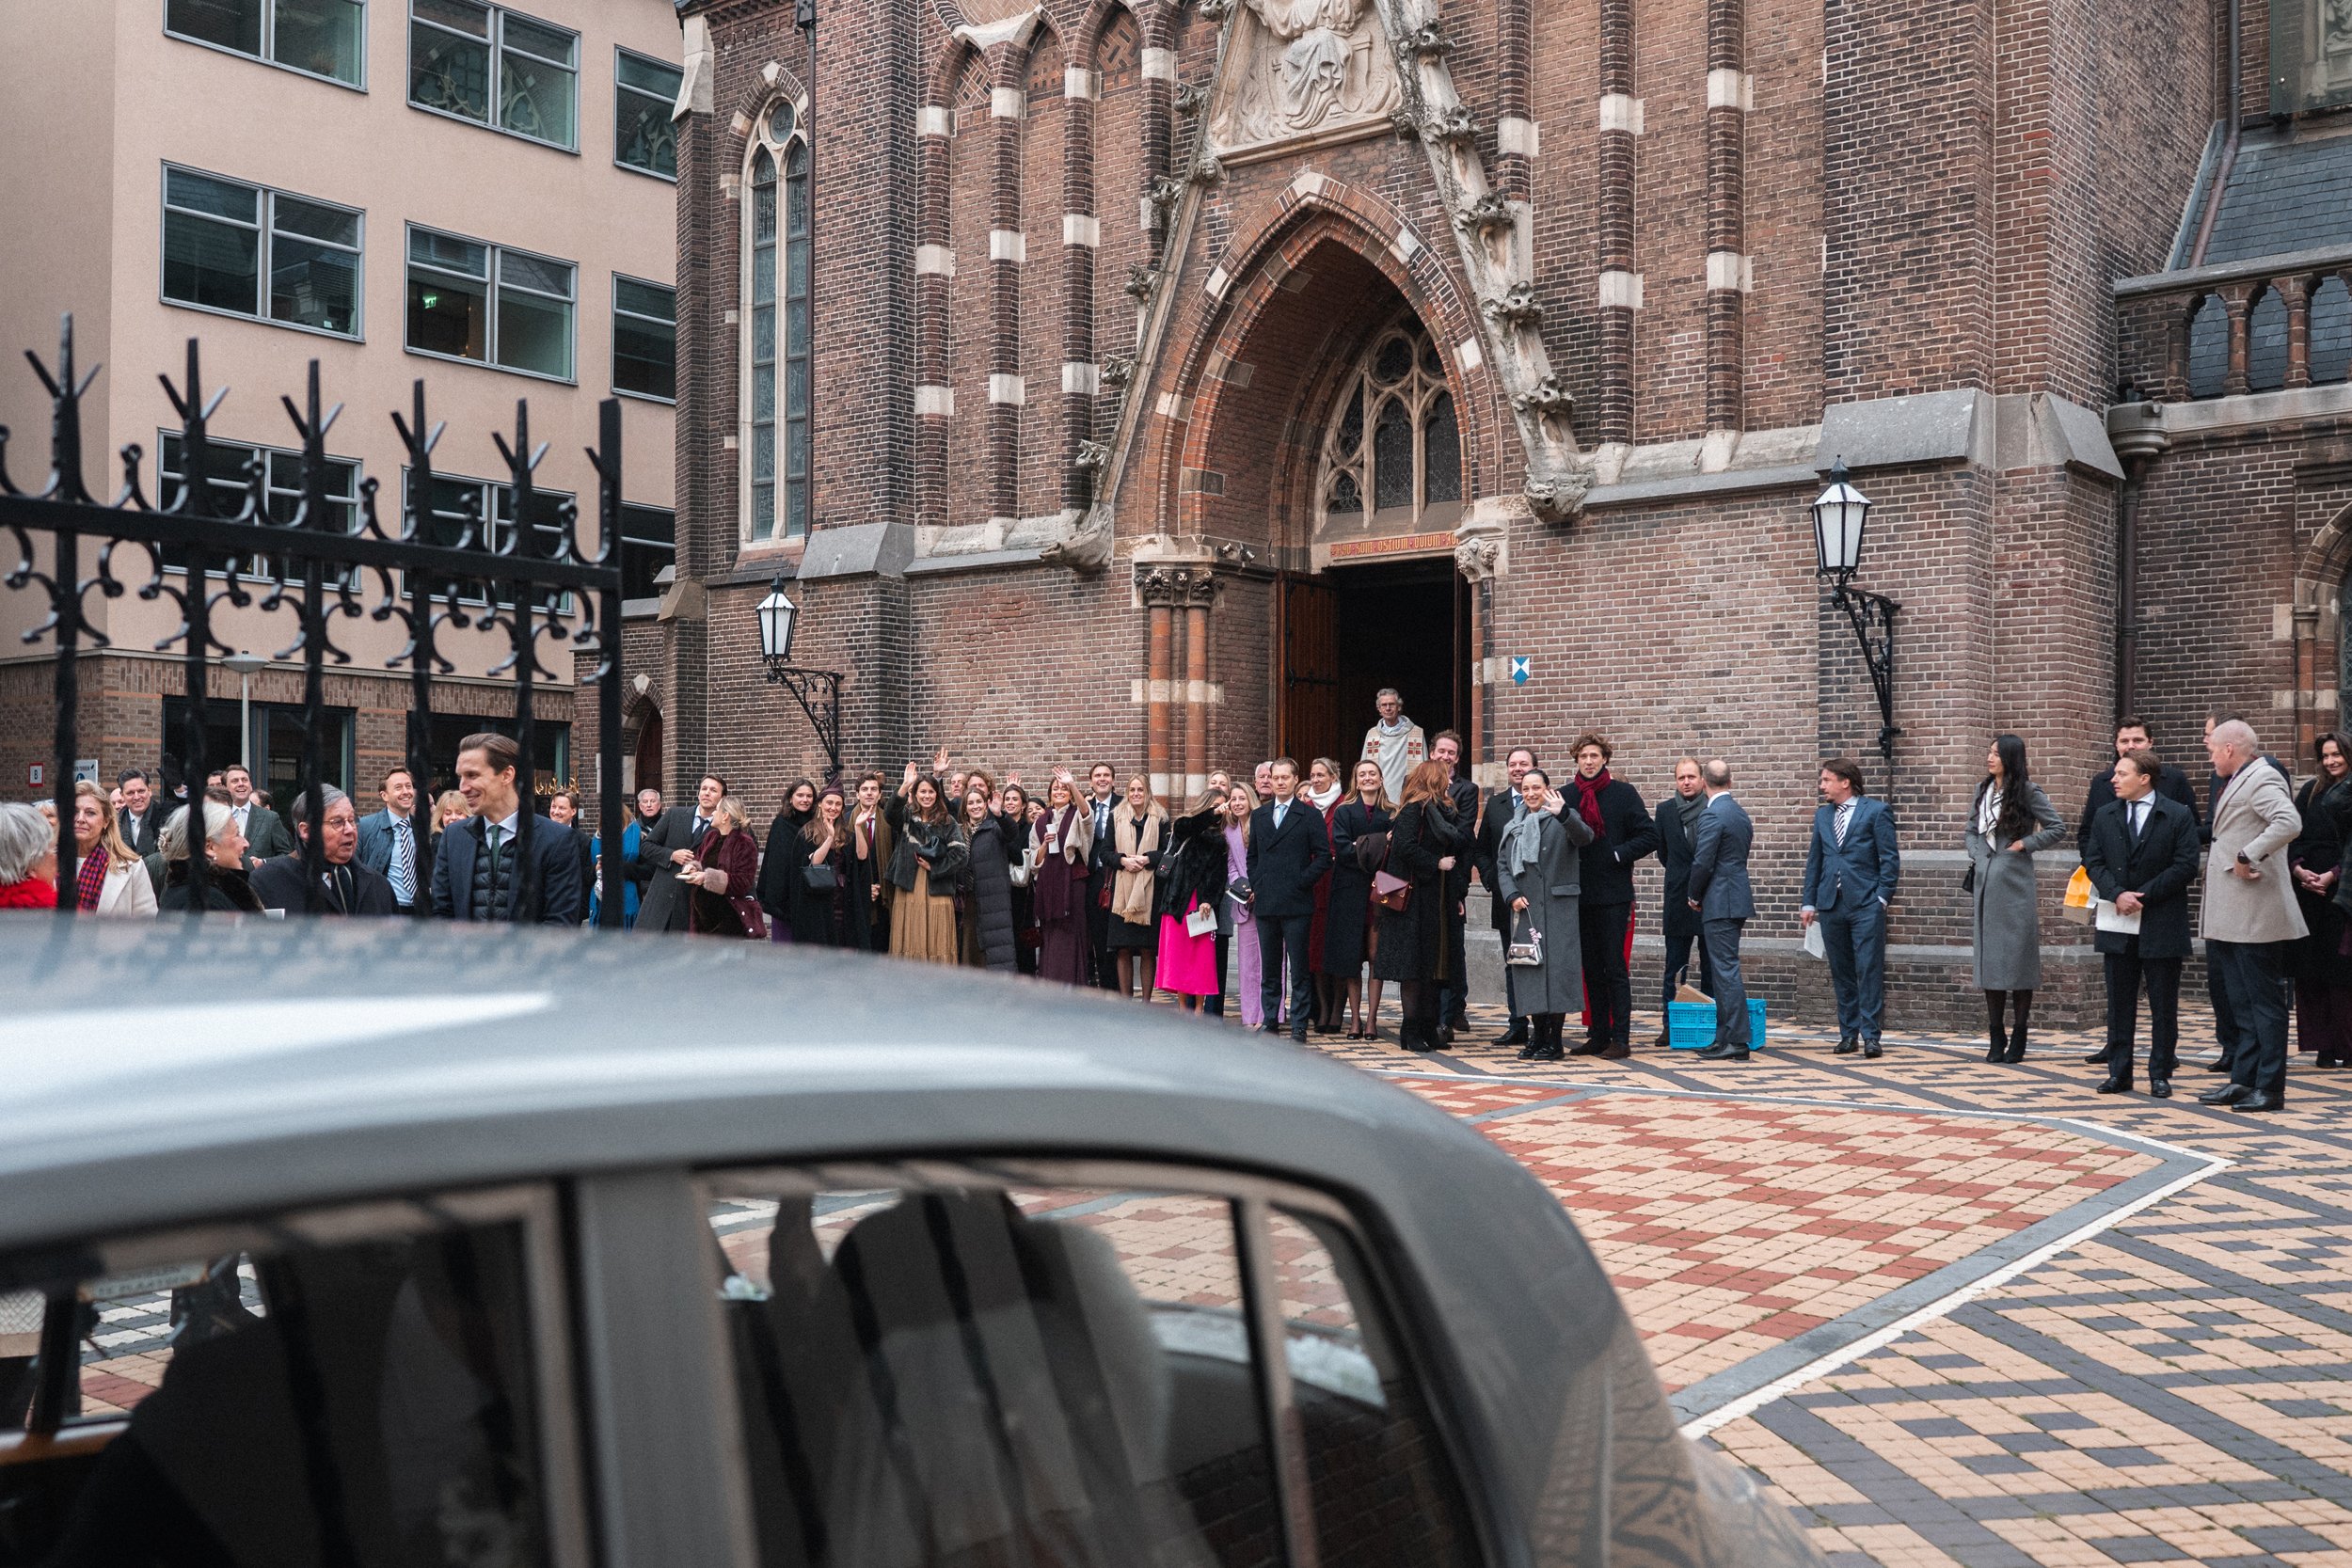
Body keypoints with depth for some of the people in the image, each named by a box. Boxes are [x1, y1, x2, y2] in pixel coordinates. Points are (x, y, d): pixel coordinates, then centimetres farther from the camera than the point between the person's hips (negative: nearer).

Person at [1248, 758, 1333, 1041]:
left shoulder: (1310, 815, 1)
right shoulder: (1259, 815, 15)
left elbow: (1324, 856, -2)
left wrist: (1301, 883, -9)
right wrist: (1255, 886, 7)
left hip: (1296, 903, -4)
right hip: (1264, 903, 4)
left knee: (1298, 969, -1)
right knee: (1269, 968, 9)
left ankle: (1299, 1026, 3)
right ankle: (1270, 1021, 16)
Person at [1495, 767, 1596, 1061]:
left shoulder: (1563, 819, 0)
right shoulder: (1514, 826, 16)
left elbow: (1585, 836, -21)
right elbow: (1502, 865, 14)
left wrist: (1563, 814, -39)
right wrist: (1511, 896, -4)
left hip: (1557, 907, -5)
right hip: (1523, 908, 5)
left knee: (1556, 968, -6)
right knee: (1529, 970, 5)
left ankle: (1554, 1042, -1)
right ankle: (1537, 1035, 14)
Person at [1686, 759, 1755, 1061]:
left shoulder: (1712, 815, -15)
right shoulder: (1740, 814, 14)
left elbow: (1702, 863, -18)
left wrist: (1695, 896, -1)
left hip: (1720, 903, -9)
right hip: (1736, 898, 9)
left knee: (1726, 971, -7)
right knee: (1724, 971, 13)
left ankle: (1737, 1042, -7)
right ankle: (1726, 1037, 17)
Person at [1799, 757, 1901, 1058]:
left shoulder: (1876, 812, -1)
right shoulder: (1822, 815, 15)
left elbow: (1890, 859, -3)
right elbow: (1814, 861, 17)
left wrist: (1882, 897, -9)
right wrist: (1809, 902, 11)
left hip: (1866, 905, -5)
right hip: (1831, 905, 5)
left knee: (1869, 972, -5)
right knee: (1841, 974, 8)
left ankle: (1870, 1035, -2)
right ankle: (1848, 1033, 14)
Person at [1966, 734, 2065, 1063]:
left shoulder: (2028, 792, -4)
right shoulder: (1982, 790, 12)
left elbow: (2058, 827, -2)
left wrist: (2026, 844, -8)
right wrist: (1975, 855, 5)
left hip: (2015, 884, -5)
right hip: (1985, 883, 5)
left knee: (2018, 957, 0)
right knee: (1988, 957, 6)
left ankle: (2018, 1037, 7)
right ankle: (1996, 1037, 13)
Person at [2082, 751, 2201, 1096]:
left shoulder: (2178, 815, -3)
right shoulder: (2104, 816, 9)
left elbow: (2186, 866, -9)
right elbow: (2094, 861, 5)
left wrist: (2145, 895, -14)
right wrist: (2116, 894, -12)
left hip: (2162, 925, -3)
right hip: (2118, 925, 4)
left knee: (2163, 1006, 4)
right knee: (2119, 1003, 7)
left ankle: (2160, 1075, 12)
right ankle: (2119, 1073, 13)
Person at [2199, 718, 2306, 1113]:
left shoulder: (2262, 779, -14)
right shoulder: (2237, 782, 17)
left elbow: (2289, 823, -30)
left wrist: (2248, 856, -25)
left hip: (2255, 915, -10)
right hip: (2231, 918, 10)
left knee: (2263, 1002, -3)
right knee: (2241, 1004, 14)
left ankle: (2270, 1088, 2)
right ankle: (2243, 1080, 21)